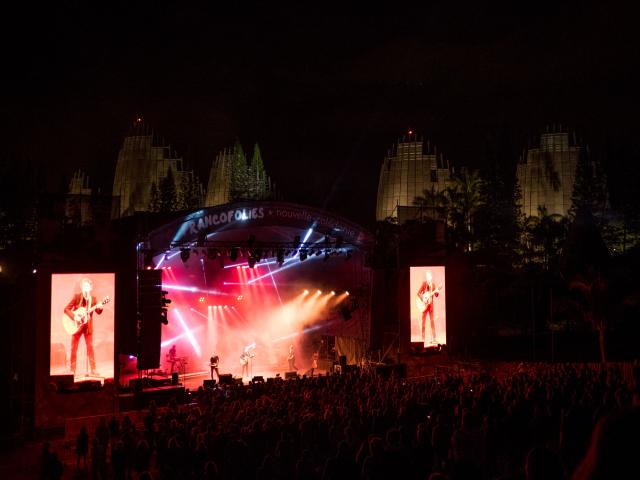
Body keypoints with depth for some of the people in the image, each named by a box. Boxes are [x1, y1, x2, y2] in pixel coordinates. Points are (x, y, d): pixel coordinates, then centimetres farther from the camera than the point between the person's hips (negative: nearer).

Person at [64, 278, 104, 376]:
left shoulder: (93, 298, 0)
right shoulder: (77, 297, -6)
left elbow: (98, 312, -6)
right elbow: (66, 309, -8)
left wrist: (99, 308, -28)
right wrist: (74, 317, -21)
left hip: (88, 326, 2)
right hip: (77, 325, -2)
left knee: (90, 347, 2)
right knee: (74, 348, 1)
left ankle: (93, 369, 5)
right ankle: (72, 370, 7)